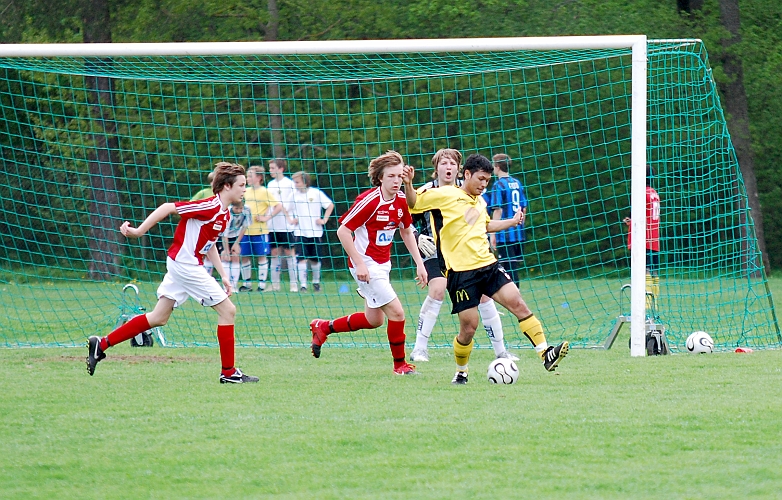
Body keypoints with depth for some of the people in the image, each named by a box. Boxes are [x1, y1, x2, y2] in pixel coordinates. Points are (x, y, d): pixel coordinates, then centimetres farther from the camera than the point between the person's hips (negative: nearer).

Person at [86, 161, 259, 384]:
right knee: (227, 310, -5)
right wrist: (139, 231, -21)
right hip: (185, 264, -10)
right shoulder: (210, 207, -19)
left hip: (182, 264, 10)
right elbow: (168, 208, -20)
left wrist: (223, 275, 17)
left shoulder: (224, 215, 10)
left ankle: (102, 344, 13)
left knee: (158, 318, 12)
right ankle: (228, 372, 1)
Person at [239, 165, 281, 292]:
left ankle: (262, 284, 3)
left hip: (260, 230, -6)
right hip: (246, 230, 6)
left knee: (261, 256, 0)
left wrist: (267, 217, -16)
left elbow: (278, 206, -12)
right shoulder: (246, 192, 11)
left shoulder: (264, 192, -6)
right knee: (244, 256, 5)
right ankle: (246, 283, 14)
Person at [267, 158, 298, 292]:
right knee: (275, 253, 6)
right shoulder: (270, 184, 14)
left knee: (289, 252, -3)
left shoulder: (289, 183, -3)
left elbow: (289, 202, -8)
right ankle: (275, 284, 9)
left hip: (286, 225, -6)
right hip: (272, 225, 6)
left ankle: (293, 284, -1)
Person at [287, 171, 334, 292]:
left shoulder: (316, 193, -3)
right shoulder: (293, 194, 2)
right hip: (300, 231, 0)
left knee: (315, 259, 8)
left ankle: (316, 282, 28)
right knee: (302, 258, -11)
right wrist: (290, 219, 3)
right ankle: (303, 285, -12)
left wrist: (324, 220, -1)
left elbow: (330, 205, 6)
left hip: (315, 231, 0)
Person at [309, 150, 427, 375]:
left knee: (374, 319, 17)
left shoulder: (401, 201, 0)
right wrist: (359, 264, -22)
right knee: (396, 312, -12)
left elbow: (406, 232, 16)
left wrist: (419, 263, 10)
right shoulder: (369, 201, -21)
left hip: (383, 264, 9)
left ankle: (323, 327, 35)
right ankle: (400, 364, 5)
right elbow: (342, 231, -19)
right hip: (367, 265, -9)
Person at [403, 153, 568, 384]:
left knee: (517, 302, -10)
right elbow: (413, 203, -3)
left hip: (487, 264, 6)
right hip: (461, 271, -6)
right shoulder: (445, 195, -3)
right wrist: (408, 185, -20)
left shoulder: (480, 202, 19)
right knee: (469, 326, -6)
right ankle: (460, 373, 17)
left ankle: (545, 354, -13)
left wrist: (513, 221, 38)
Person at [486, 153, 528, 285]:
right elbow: (524, 209, 16)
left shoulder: (498, 185, -9)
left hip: (504, 235, -7)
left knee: (509, 269, -6)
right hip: (518, 233, 7)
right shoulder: (517, 183, 12)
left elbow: (498, 211, -14)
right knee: (514, 268, 11)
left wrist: (493, 234, -12)